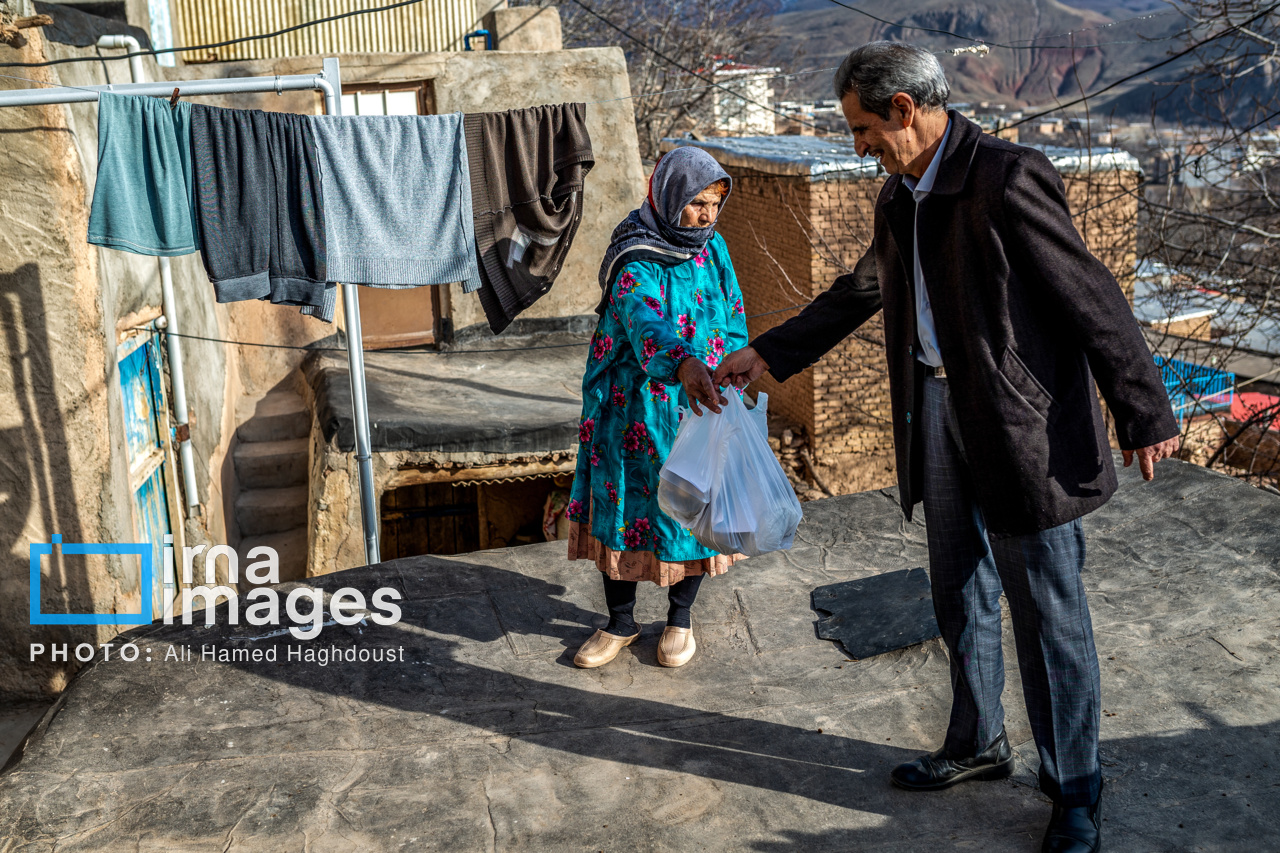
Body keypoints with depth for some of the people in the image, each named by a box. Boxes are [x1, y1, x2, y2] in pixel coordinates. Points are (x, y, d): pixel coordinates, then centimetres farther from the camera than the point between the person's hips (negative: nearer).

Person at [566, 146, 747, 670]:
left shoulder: (713, 248, 3)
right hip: (635, 406, -3)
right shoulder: (635, 260, -16)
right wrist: (684, 363, -54)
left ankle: (680, 619, 28)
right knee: (624, 501, 5)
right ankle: (621, 623, 24)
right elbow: (645, 319, -36)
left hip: (700, 405, 4)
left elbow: (733, 319, 12)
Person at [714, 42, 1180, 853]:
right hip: (938, 410, 8)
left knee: (1048, 610, 3)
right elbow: (862, 290, 21)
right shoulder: (901, 195, 9)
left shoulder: (1008, 178, -18)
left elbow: (1091, 296, -16)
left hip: (1026, 422, -8)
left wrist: (1146, 414, -14)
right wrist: (769, 353, 21)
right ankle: (978, 744, 38)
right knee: (962, 595, 18)